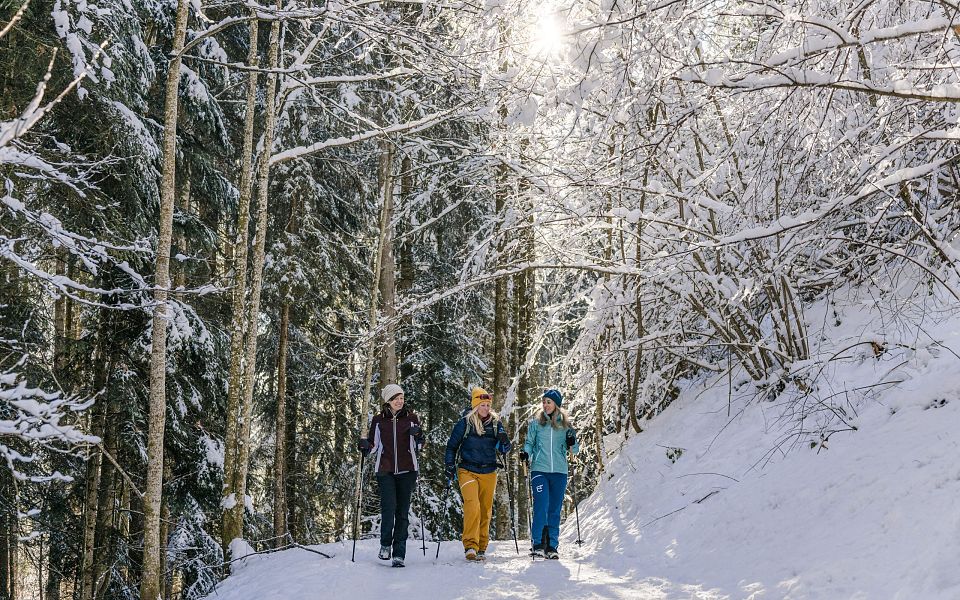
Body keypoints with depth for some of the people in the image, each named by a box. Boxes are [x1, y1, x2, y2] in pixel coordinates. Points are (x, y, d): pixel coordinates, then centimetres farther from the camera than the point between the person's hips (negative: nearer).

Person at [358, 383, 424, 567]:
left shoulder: (412, 418, 7)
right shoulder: (378, 420, 6)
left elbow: (419, 446, 12)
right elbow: (374, 445, 14)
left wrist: (418, 437, -9)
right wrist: (365, 447, -7)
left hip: (407, 470, 1)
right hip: (385, 470, 0)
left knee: (402, 511, 0)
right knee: (389, 506, -17)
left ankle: (399, 554, 5)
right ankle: (385, 545, 3)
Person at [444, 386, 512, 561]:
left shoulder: (495, 423, 5)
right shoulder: (464, 422, -3)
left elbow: (503, 450, 10)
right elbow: (452, 445, 6)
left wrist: (505, 441, -12)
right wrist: (450, 466, 0)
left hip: (489, 473, 4)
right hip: (468, 471, -3)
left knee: (485, 511, 6)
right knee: (472, 507, -21)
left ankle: (481, 548, 15)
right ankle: (470, 546, -21)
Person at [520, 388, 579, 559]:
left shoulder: (565, 425, 8)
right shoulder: (536, 424, 7)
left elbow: (574, 450, 10)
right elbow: (529, 442, 11)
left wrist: (572, 444, -12)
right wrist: (526, 452, -10)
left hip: (559, 472, 1)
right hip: (539, 470, -1)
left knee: (555, 510, 4)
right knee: (541, 506, -13)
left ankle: (552, 546, 11)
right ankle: (538, 544, -6)